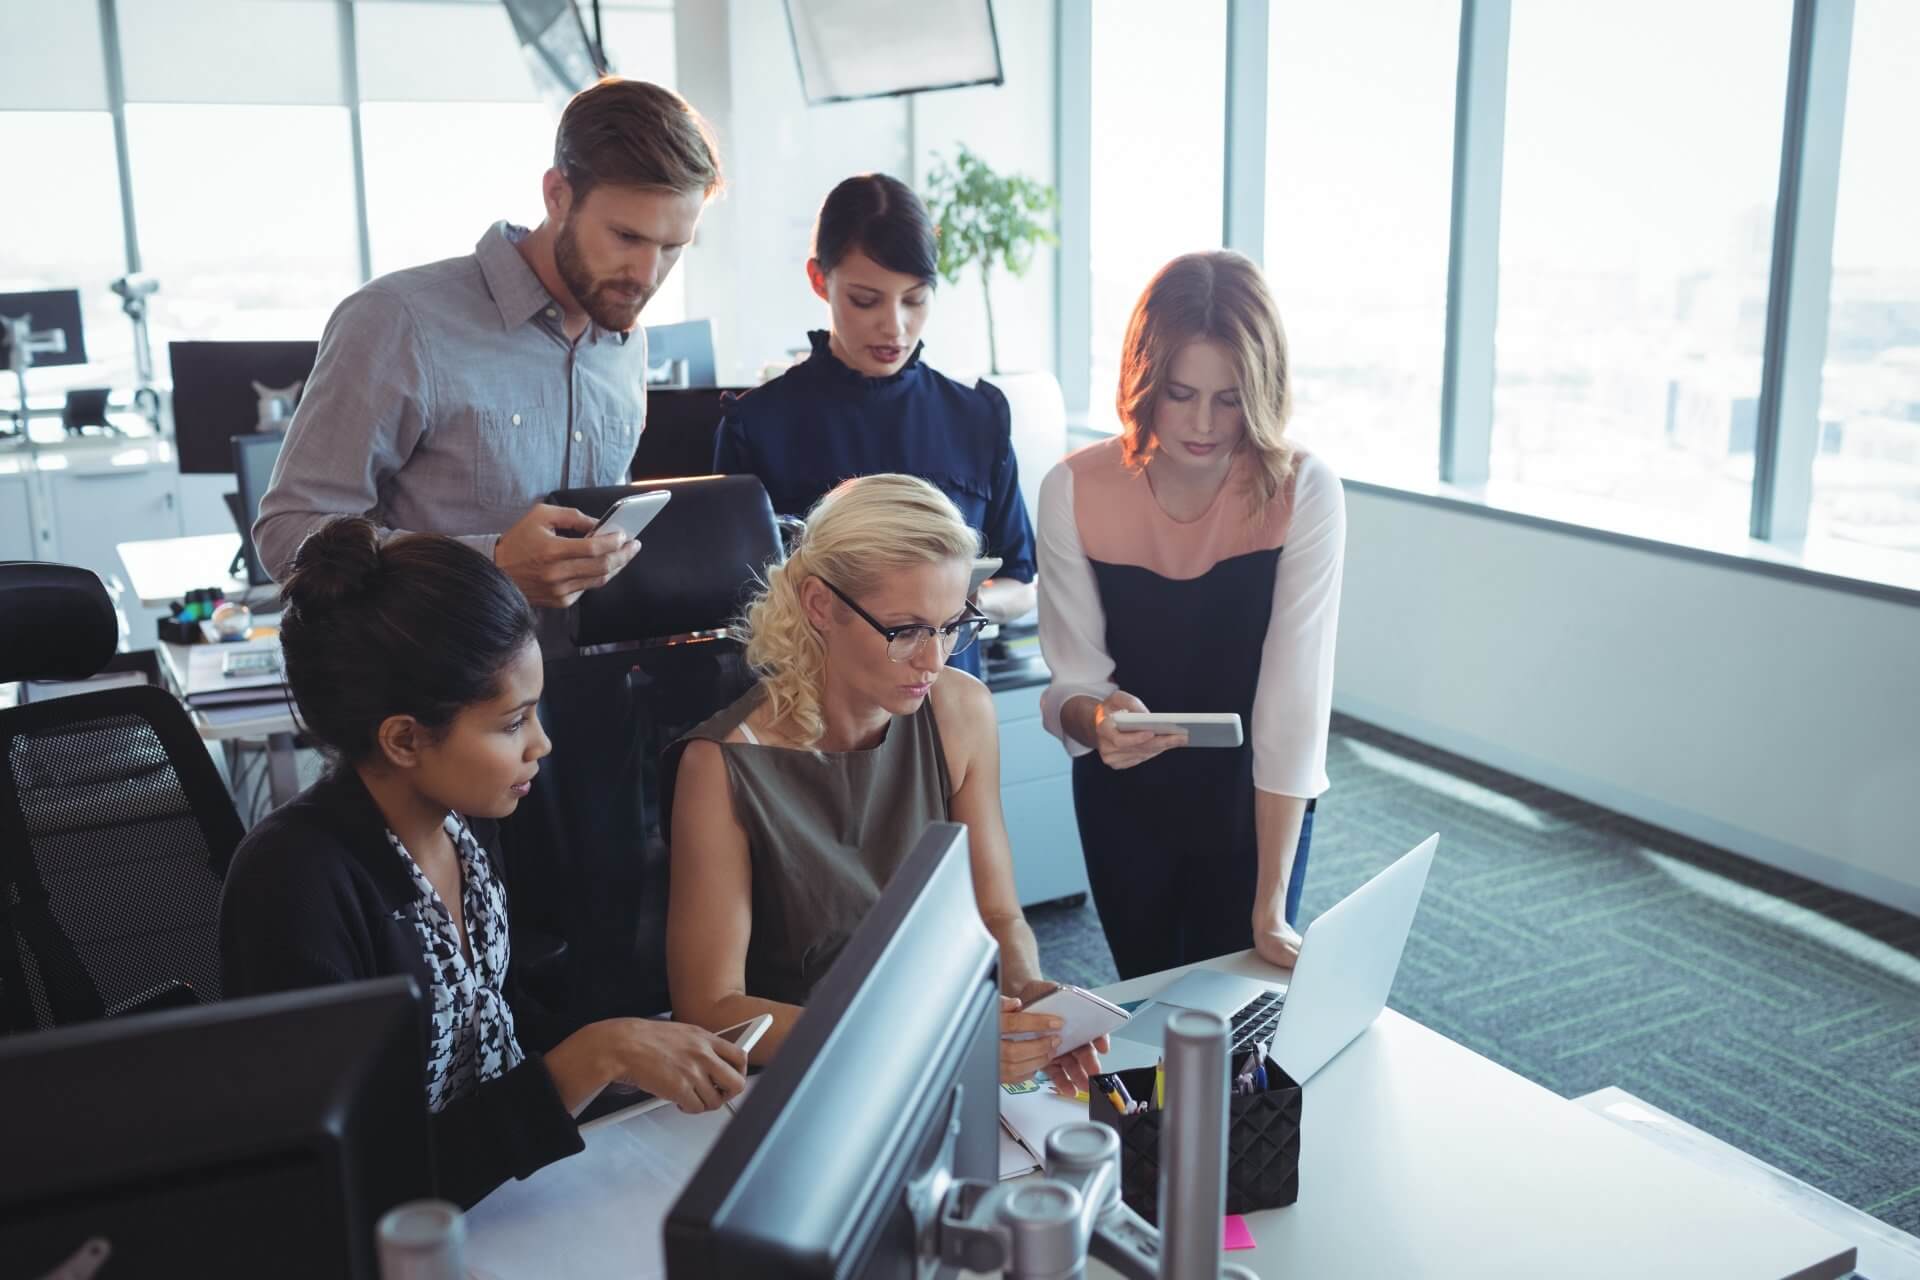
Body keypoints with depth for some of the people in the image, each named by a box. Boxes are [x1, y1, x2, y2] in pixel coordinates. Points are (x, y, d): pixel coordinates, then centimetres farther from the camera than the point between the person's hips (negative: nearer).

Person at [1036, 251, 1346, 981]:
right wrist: (1097, 718, -36)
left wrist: (1271, 902, -27)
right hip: (1125, 803, 2)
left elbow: (1295, 700, -24)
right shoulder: (1075, 491, -16)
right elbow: (1073, 682, -11)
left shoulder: (1303, 493, -21)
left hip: (1258, 805, -1)